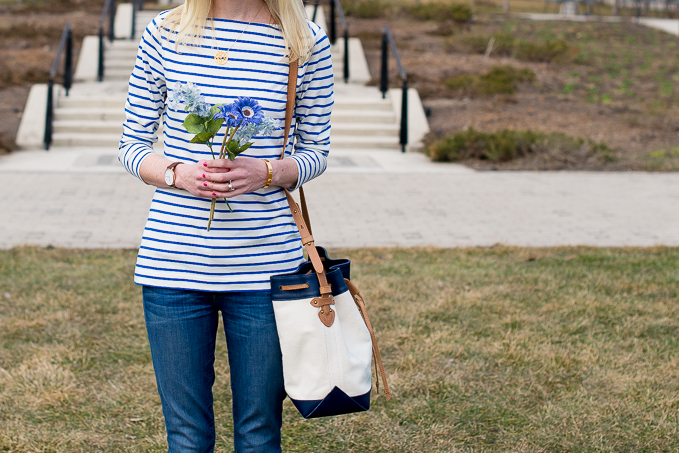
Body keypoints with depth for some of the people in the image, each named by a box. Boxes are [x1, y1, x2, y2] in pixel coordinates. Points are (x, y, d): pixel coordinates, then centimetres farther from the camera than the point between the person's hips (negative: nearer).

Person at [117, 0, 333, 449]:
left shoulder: (307, 44, 0)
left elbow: (316, 151, 8)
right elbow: (132, 144, 8)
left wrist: (267, 173, -14)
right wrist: (177, 173, -13)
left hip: (265, 262, 0)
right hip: (173, 261, 1)